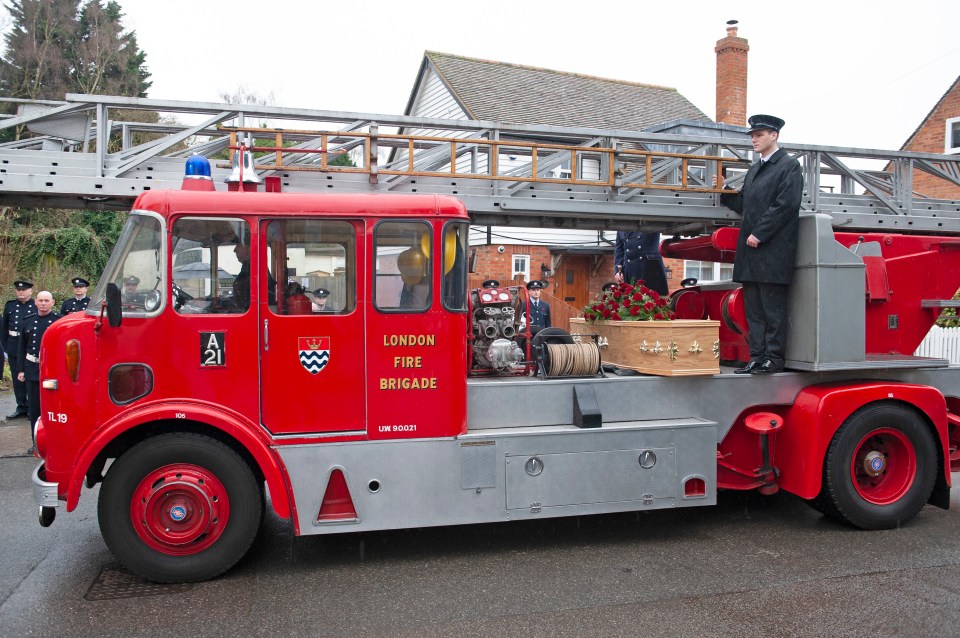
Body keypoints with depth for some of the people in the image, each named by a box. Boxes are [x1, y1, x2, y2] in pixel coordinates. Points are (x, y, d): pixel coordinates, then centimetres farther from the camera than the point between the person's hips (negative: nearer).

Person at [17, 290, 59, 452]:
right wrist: (20, 369, 7)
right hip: (32, 370, 4)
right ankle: (37, 443, 17)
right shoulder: (27, 321, 8)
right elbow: (21, 347, 12)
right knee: (34, 408, 8)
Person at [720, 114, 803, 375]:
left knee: (773, 308, -3)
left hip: (773, 251, -8)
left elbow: (785, 205, -13)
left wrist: (759, 233, -17)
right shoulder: (753, 170, 21)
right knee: (753, 309, 9)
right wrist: (723, 192, 7)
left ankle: (774, 359, 4)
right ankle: (757, 358, 14)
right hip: (751, 250, 8)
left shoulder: (789, 166, -3)